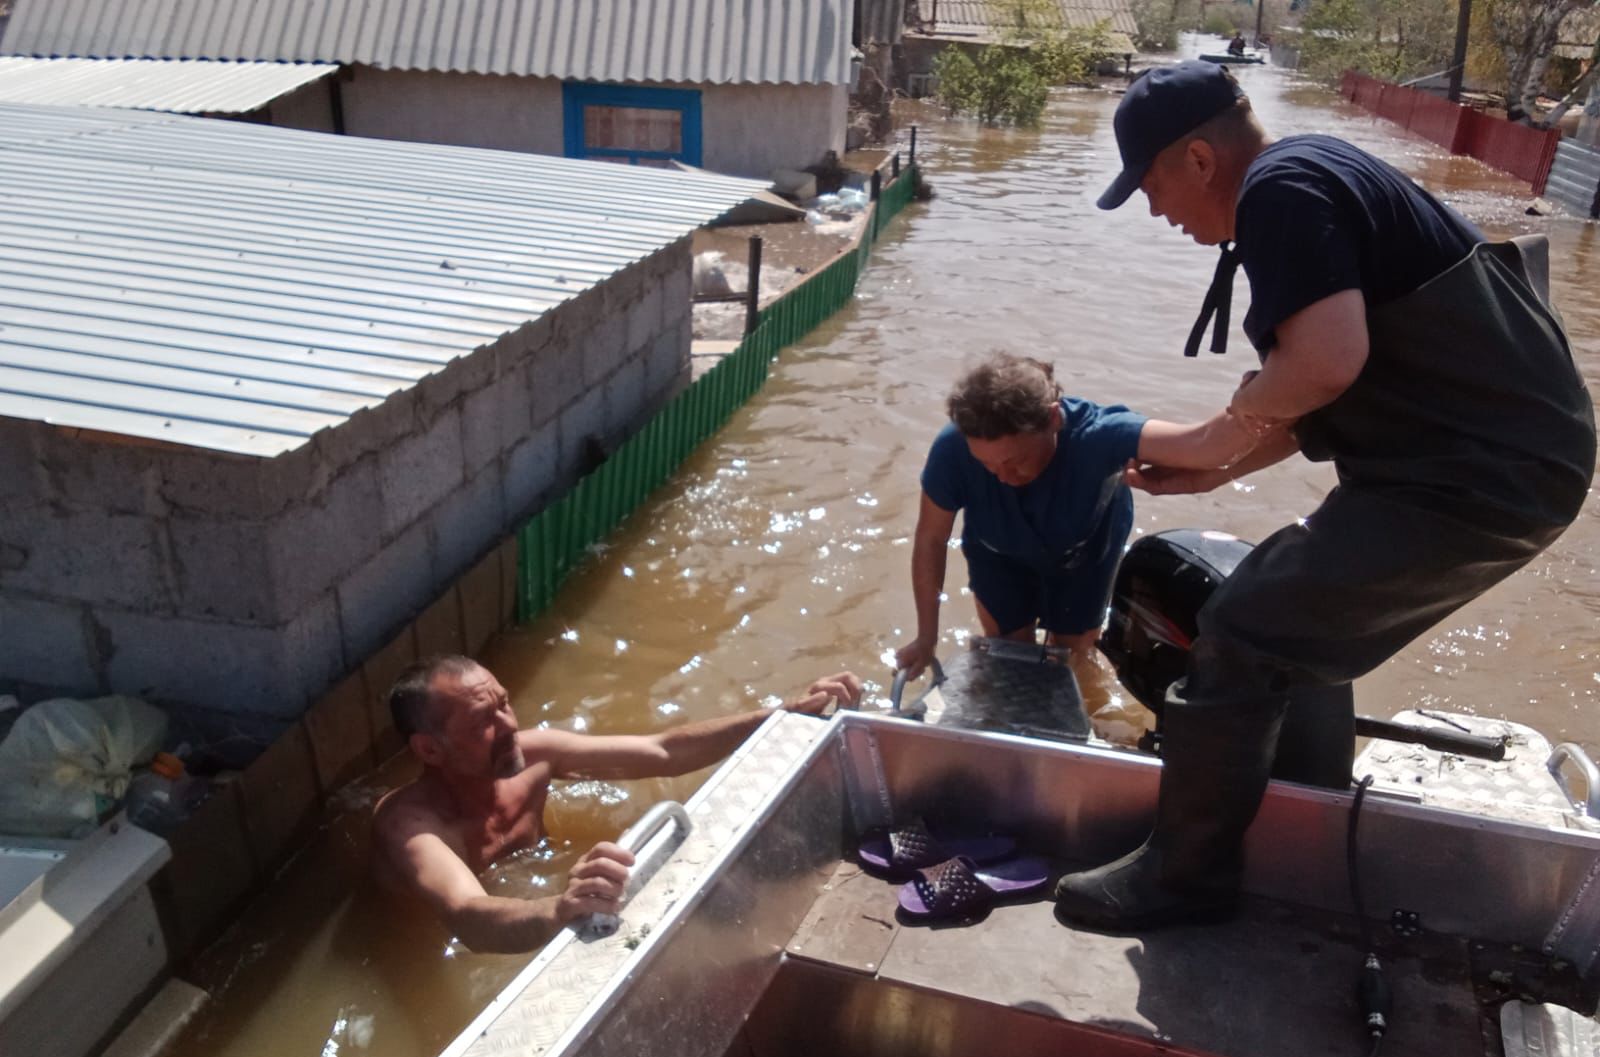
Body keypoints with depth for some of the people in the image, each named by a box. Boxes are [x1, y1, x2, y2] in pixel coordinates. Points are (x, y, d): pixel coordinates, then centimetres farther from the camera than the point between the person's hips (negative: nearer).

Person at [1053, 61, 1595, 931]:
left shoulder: (1282, 189, -15)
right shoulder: (1310, 179, 16)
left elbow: (1329, 360, -31)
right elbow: (1325, 403, 22)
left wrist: (1250, 400, -11)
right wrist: (1214, 470, 23)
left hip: (1477, 475, -11)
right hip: (1506, 452, 11)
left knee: (1244, 637, -9)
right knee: (1306, 611, 23)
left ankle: (1185, 875, 5)